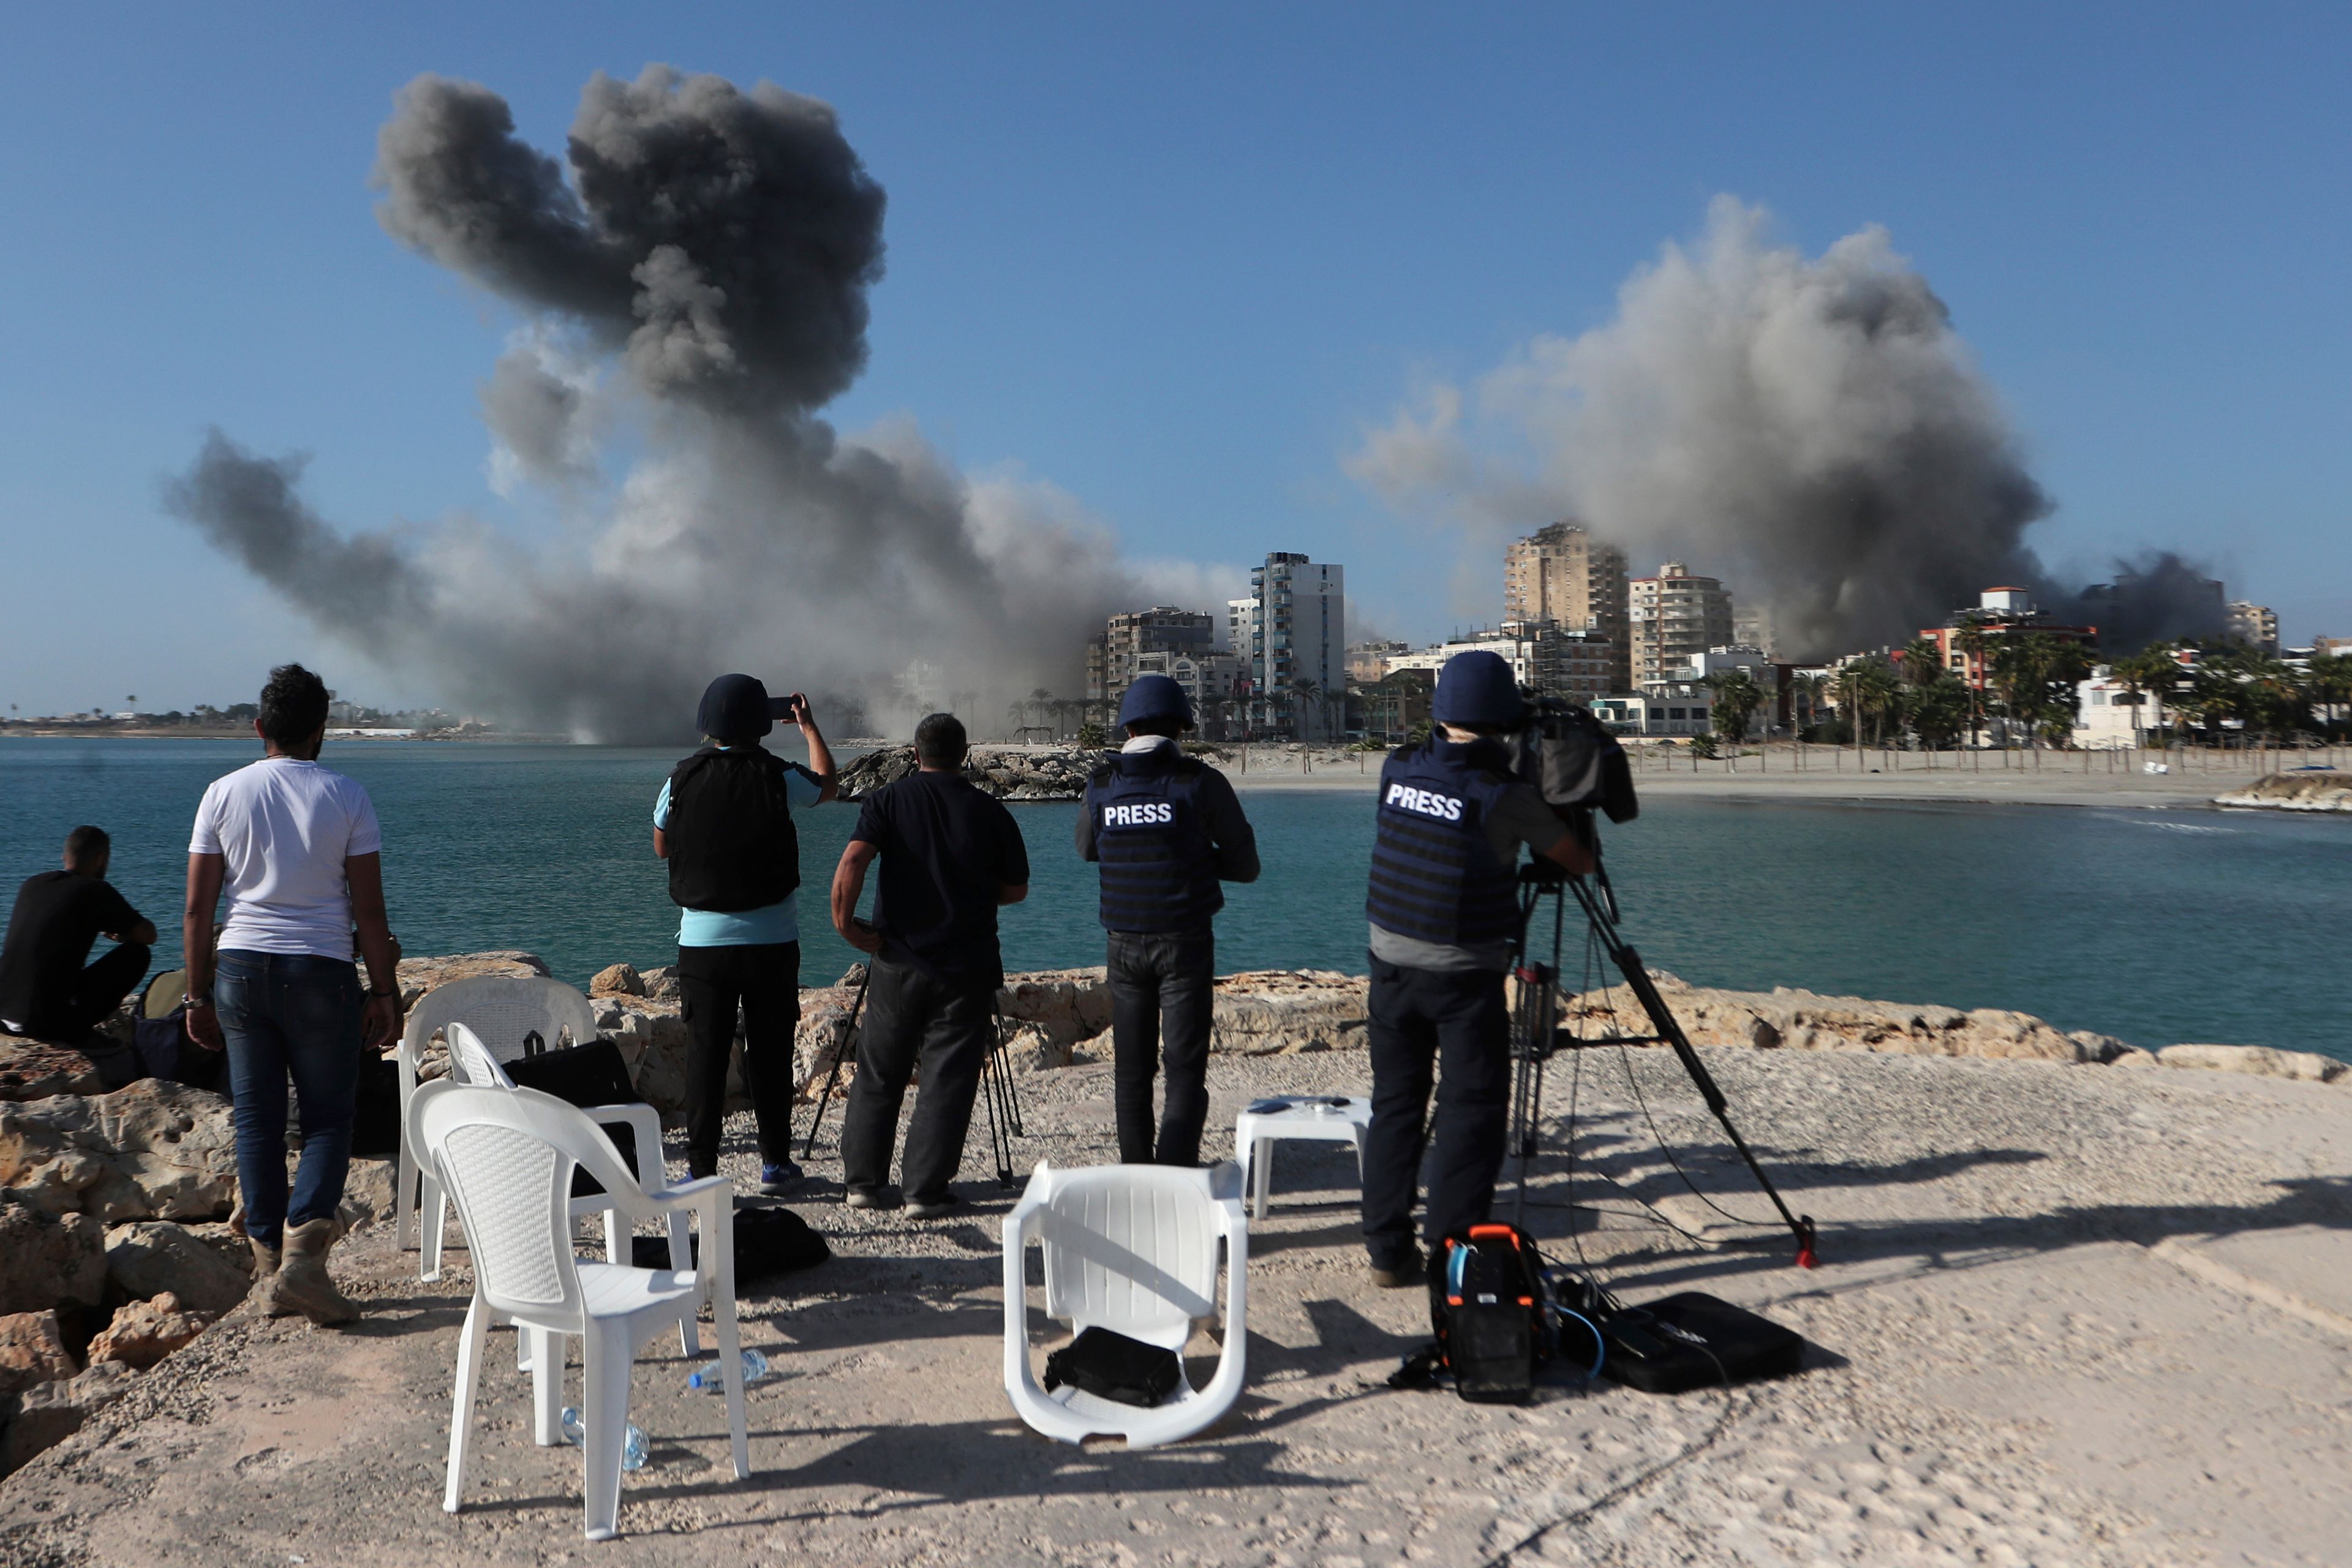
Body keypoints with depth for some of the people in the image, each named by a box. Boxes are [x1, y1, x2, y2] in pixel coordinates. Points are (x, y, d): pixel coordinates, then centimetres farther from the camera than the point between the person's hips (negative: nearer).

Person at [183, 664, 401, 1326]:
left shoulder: (224, 794, 3)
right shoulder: (346, 797, -3)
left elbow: (196, 911, 3)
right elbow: (369, 911, -5)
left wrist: (198, 997, 11)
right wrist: (385, 992, 2)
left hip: (240, 968, 3)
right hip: (320, 972, -3)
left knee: (257, 1121, 10)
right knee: (328, 1118, 5)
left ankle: (268, 1269, 14)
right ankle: (302, 1253, -9)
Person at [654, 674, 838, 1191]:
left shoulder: (681, 780, -3)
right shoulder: (777, 778, -7)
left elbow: (661, 847, 14)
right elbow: (828, 784, 16)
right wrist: (808, 725, 27)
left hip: (702, 940, 1)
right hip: (771, 942, -1)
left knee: (704, 1055, 5)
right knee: (770, 1053, 9)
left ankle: (701, 1168, 5)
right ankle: (775, 1162, 18)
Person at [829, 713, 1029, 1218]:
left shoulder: (887, 801, -2)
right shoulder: (990, 811, -2)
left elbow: (852, 862, -17)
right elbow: (1016, 890, 5)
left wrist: (845, 922, -6)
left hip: (897, 963, 1)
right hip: (966, 970, -1)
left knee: (877, 1076, 14)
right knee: (947, 1082, 4)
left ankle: (864, 1181, 20)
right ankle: (925, 1191, 3)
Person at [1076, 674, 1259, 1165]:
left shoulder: (1101, 785, 1)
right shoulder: (1200, 782, -8)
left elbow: (1086, 850, 20)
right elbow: (1245, 865, -2)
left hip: (1123, 944, 3)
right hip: (1185, 941, -3)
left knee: (1132, 1067, 14)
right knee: (1185, 1066, 1)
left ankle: (1135, 1173, 19)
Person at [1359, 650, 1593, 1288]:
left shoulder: (1397, 770, -3)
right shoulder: (1504, 796, -16)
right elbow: (1580, 863, -3)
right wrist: (1578, 837, 17)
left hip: (1391, 964, 5)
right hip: (1465, 974, -5)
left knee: (1394, 1104, 13)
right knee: (1472, 1114, 5)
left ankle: (1389, 1252, 19)